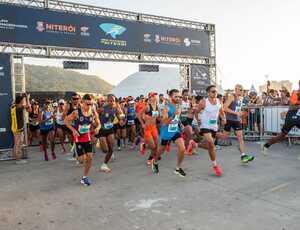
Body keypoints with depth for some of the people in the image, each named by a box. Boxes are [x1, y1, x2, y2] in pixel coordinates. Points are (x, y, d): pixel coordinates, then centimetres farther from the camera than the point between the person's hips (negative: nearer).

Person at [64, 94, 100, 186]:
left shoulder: (94, 114, -7)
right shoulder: (76, 112, -17)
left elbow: (98, 124, 8)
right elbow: (66, 120, -9)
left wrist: (97, 128, -16)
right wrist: (73, 130, -20)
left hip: (88, 137, 3)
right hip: (78, 138, -3)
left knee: (90, 158, -3)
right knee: (82, 160, -4)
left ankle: (85, 177, 15)